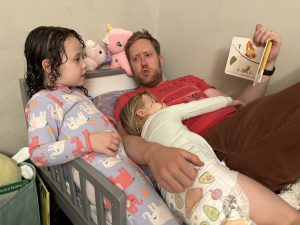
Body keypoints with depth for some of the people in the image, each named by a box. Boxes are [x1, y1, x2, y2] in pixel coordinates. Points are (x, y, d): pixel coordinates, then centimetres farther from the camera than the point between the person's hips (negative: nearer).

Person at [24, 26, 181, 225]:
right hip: (97, 169, -9)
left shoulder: (76, 92, 23)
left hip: (121, 154, 9)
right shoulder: (42, 101, -3)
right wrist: (89, 142, -22)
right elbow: (39, 154, -13)